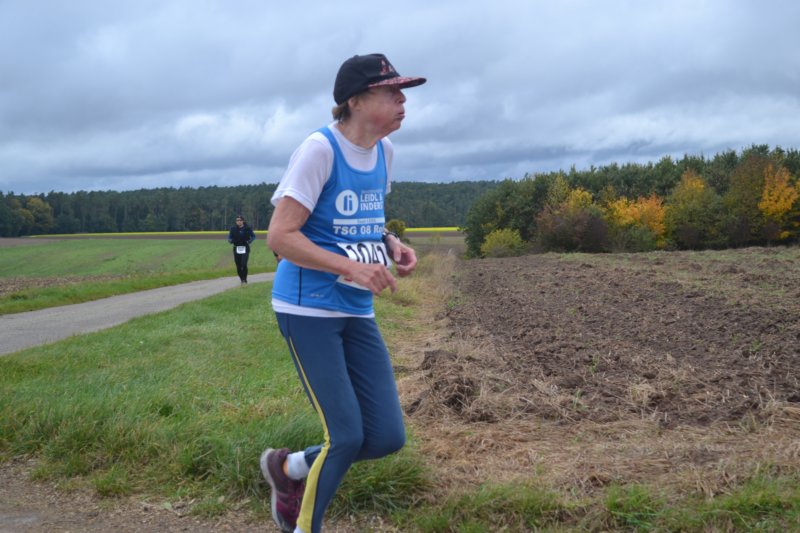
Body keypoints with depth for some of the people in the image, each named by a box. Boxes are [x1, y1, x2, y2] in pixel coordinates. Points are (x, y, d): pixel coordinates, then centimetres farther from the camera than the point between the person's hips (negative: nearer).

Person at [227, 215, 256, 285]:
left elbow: (253, 236, 4)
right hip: (236, 249, 3)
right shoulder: (233, 229, 4)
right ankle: (242, 280, 22)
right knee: (238, 266, 5)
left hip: (245, 249, -3)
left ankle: (244, 280, 1)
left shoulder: (247, 228, -3)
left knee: (244, 264, -16)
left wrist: (249, 241, -12)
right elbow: (229, 237, 9)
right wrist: (231, 241, -12)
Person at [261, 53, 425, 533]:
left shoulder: (384, 150, 8)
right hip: (309, 310, -7)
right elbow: (280, 236, -18)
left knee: (388, 437, 3)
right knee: (347, 437, -8)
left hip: (358, 313, 7)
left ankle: (290, 468, 27)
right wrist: (351, 268, -25)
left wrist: (391, 243, 1)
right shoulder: (320, 149, -15)